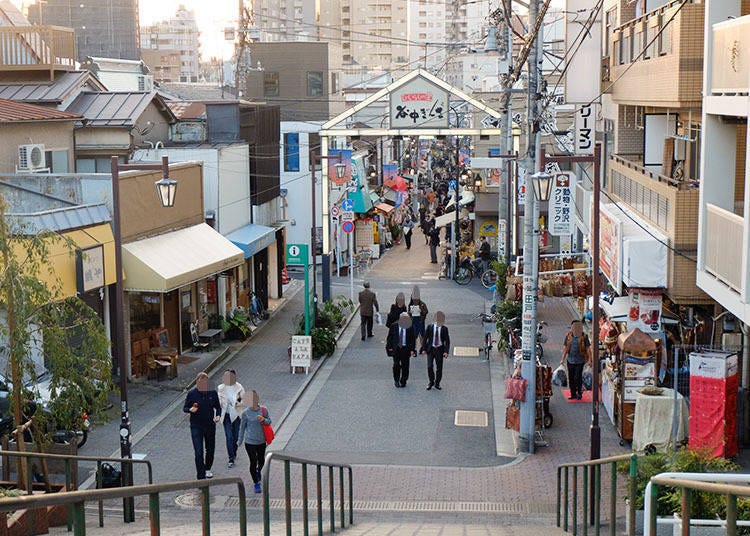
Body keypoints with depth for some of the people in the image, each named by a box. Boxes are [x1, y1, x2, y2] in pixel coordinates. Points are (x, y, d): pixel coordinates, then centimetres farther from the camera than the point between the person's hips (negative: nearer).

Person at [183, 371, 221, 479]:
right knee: (198, 452, -10)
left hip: (210, 425, 3)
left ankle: (207, 469, 42)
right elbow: (185, 408, -1)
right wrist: (191, 410, -23)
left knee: (210, 449, 16)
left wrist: (218, 415, -12)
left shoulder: (212, 393, -3)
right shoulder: (191, 393, -8)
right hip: (196, 427, -3)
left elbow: (218, 407, 8)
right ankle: (201, 476, -4)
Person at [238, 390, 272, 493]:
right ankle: (256, 484, 16)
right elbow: (242, 427, -1)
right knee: (253, 462, 0)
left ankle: (258, 471, 52)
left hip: (261, 441, 3)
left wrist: (263, 420, -19)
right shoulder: (246, 412, -11)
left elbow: (269, 421, 4)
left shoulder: (263, 410, -6)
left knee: (261, 460, 18)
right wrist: (240, 440, 5)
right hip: (250, 441, -3)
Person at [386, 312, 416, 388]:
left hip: (406, 348, 0)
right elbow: (389, 337, 5)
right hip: (396, 348, 0)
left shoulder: (410, 328, -3)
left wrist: (412, 349, -3)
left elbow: (413, 339, 2)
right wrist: (389, 347, -1)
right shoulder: (394, 326, -2)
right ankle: (396, 380, 11)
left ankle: (403, 381, 18)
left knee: (405, 366, 3)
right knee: (396, 364, -8)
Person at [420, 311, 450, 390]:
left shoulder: (444, 329, -4)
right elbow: (425, 338, 3)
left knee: (439, 367, 5)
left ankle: (437, 383, 20)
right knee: (430, 366, -4)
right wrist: (424, 349, -3)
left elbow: (447, 341, -4)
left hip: (440, 350, 0)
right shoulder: (430, 327, -2)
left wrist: (446, 351, -14)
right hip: (431, 349, 0)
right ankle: (431, 382, 16)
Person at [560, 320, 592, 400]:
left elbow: (588, 349, -3)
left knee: (578, 377, -5)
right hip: (570, 360, 3)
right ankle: (573, 394, 21)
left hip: (580, 361, -3)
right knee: (571, 378, 9)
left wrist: (590, 359, -5)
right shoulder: (568, 336, 1)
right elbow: (565, 348, 8)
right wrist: (563, 359, 9)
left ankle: (579, 392, 16)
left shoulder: (584, 337, -7)